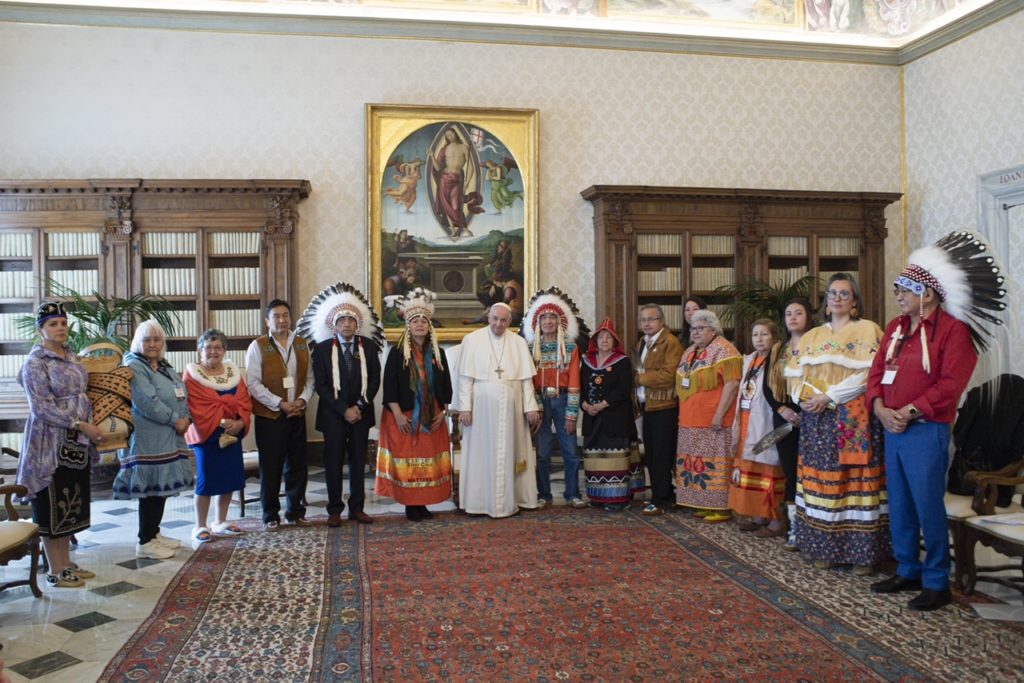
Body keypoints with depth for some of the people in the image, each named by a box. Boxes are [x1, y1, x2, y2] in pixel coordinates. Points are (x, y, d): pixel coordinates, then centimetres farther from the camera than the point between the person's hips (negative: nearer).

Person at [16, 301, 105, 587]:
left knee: (71, 505, 13)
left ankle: (66, 563, 24)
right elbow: (42, 407, -18)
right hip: (51, 444, -7)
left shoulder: (72, 357, 11)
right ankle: (56, 571, 11)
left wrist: (88, 427, 11)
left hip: (77, 443, 7)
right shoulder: (35, 362, -12)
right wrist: (81, 425, -21)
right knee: (53, 507, 1)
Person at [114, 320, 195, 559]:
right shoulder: (134, 367, -10)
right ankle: (145, 542, 7)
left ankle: (154, 533, 26)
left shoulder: (165, 367, 17)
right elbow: (147, 402, -21)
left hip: (170, 438, 8)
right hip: (148, 439, -8)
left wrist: (187, 418, -3)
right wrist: (175, 420, -16)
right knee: (150, 489, -3)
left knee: (163, 486, 13)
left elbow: (182, 394, 15)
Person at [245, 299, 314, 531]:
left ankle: (295, 511, 23)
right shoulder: (258, 346, -4)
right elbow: (253, 383, -10)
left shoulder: (302, 344, 9)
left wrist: (302, 400, -7)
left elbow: (310, 377, 11)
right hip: (269, 416, -4)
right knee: (271, 467, 3)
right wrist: (280, 404, -15)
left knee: (298, 465, 10)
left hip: (297, 415, 4)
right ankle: (270, 515, 16)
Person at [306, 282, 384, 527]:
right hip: (333, 414, -2)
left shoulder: (369, 346, 3)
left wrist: (359, 406, -9)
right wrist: (344, 410, -13)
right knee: (333, 462, 3)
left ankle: (357, 508, 16)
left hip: (361, 412, 2)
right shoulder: (322, 349, -2)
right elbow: (320, 385, -7)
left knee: (358, 461, 7)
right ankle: (335, 509, 12)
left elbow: (375, 380, 2)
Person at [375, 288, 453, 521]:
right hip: (404, 417, -4)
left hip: (432, 418, 4)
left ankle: (423, 503, 15)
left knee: (429, 460, 5)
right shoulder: (397, 352, -3)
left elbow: (446, 386, 10)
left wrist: (443, 412, 1)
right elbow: (389, 386, -8)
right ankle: (410, 505, 7)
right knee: (407, 460, -1)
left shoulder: (438, 353, 8)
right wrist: (398, 414, -15)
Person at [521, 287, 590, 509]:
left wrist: (571, 414, -7)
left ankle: (573, 494, 13)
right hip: (540, 401, 1)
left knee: (571, 451, 2)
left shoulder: (571, 347, 0)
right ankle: (544, 495, 15)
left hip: (562, 400, 0)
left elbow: (574, 381, -3)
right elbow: (529, 381, 2)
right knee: (542, 452, 4)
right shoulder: (531, 348, 4)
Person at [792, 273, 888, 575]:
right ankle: (825, 547, 13)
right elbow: (802, 375, 14)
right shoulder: (812, 336, 17)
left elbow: (867, 374, -11)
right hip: (817, 419, 5)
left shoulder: (867, 330, 0)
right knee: (822, 480, 5)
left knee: (855, 480, -5)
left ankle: (862, 551, 4)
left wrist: (829, 396, -17)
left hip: (853, 419, -5)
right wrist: (805, 397, -7)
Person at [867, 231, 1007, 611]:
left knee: (928, 507, -2)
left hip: (927, 431, -7)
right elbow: (877, 371, 11)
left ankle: (937, 582, 11)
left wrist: (909, 412, -19)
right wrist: (880, 408, -6)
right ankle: (908, 572, 27)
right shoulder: (895, 326, 14)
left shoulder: (954, 329, -9)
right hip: (892, 430, 8)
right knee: (899, 505, 14)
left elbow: (950, 385, -18)